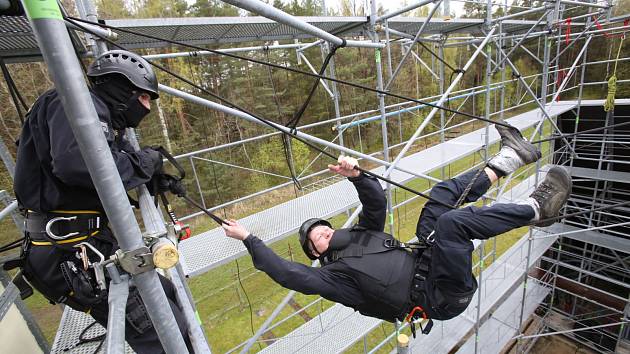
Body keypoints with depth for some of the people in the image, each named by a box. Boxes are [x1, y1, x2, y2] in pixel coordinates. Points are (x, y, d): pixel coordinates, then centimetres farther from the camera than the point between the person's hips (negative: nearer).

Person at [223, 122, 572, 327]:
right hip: (441, 298, -8)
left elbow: (376, 200, 9)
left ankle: (505, 161, 3)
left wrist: (356, 175, -11)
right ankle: (535, 208, -14)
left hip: (425, 262, 8)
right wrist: (248, 238, -11)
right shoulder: (331, 274, -2)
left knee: (442, 194, 5)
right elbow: (286, 272, -14)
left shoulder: (361, 233, 17)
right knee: (450, 222, -30)